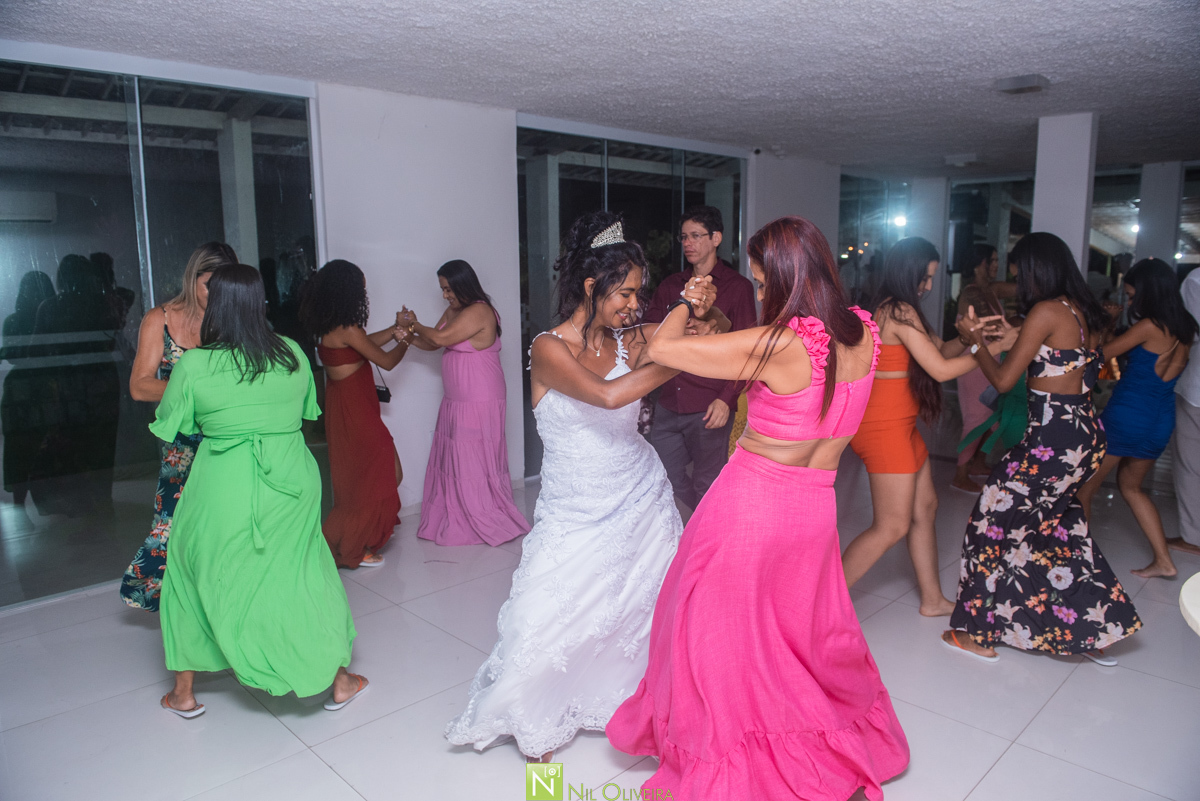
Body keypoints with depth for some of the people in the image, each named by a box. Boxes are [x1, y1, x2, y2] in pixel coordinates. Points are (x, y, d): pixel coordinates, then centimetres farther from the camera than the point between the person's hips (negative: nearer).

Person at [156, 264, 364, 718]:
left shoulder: (193, 366, -11)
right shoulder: (293, 354, -4)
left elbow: (170, 427, 3)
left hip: (221, 490, -1)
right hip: (290, 483, 2)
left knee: (197, 577, 20)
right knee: (305, 574, 16)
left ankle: (183, 693, 33)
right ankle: (339, 680, 25)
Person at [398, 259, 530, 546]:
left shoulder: (479, 312, -17)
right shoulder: (452, 311, 14)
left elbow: (440, 337, -20)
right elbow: (432, 344, 17)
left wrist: (414, 323, -4)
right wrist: (409, 336, -1)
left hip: (479, 404, -9)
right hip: (455, 402, 9)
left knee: (475, 463, -2)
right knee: (452, 461, 12)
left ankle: (488, 524, 11)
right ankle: (452, 520, 24)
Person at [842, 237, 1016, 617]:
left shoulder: (888, 309, 13)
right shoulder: (900, 311, -17)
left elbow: (939, 350, 16)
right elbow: (941, 369, -17)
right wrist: (996, 347, -8)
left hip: (899, 425, 10)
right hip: (884, 427, -10)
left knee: (925, 507, 18)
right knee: (891, 527, -4)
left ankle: (932, 599, 31)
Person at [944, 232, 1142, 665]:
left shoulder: (1046, 311, -15)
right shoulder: (1083, 311, 10)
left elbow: (1003, 380, -14)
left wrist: (975, 339, 0)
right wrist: (1013, 337, 20)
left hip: (1053, 440, -9)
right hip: (1086, 434, 9)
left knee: (996, 521, 3)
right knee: (1060, 527, 21)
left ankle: (980, 633, 14)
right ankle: (1094, 631, 29)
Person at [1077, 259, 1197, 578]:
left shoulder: (1150, 326, -15)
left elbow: (1102, 354, -9)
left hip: (1126, 417, -8)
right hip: (1161, 422, 8)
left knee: (1086, 486, 5)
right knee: (1131, 486, 22)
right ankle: (1164, 560, 20)